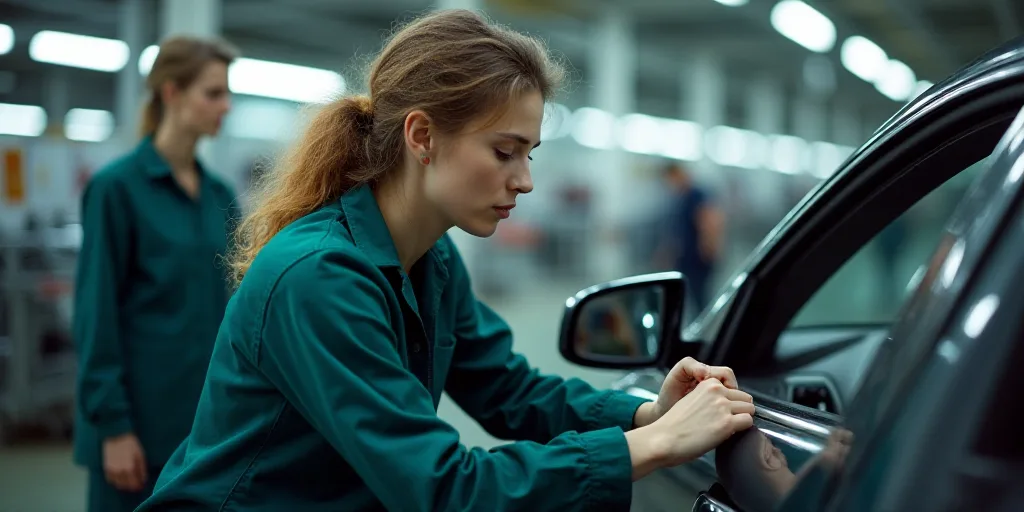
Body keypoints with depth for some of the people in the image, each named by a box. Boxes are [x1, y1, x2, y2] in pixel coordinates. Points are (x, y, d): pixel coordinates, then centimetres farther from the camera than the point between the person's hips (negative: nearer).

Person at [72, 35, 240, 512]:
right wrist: (114, 425, -15)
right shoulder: (117, 186, -9)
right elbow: (97, 312, -12)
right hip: (144, 416, -6)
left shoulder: (220, 195, 9)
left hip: (209, 417, 6)